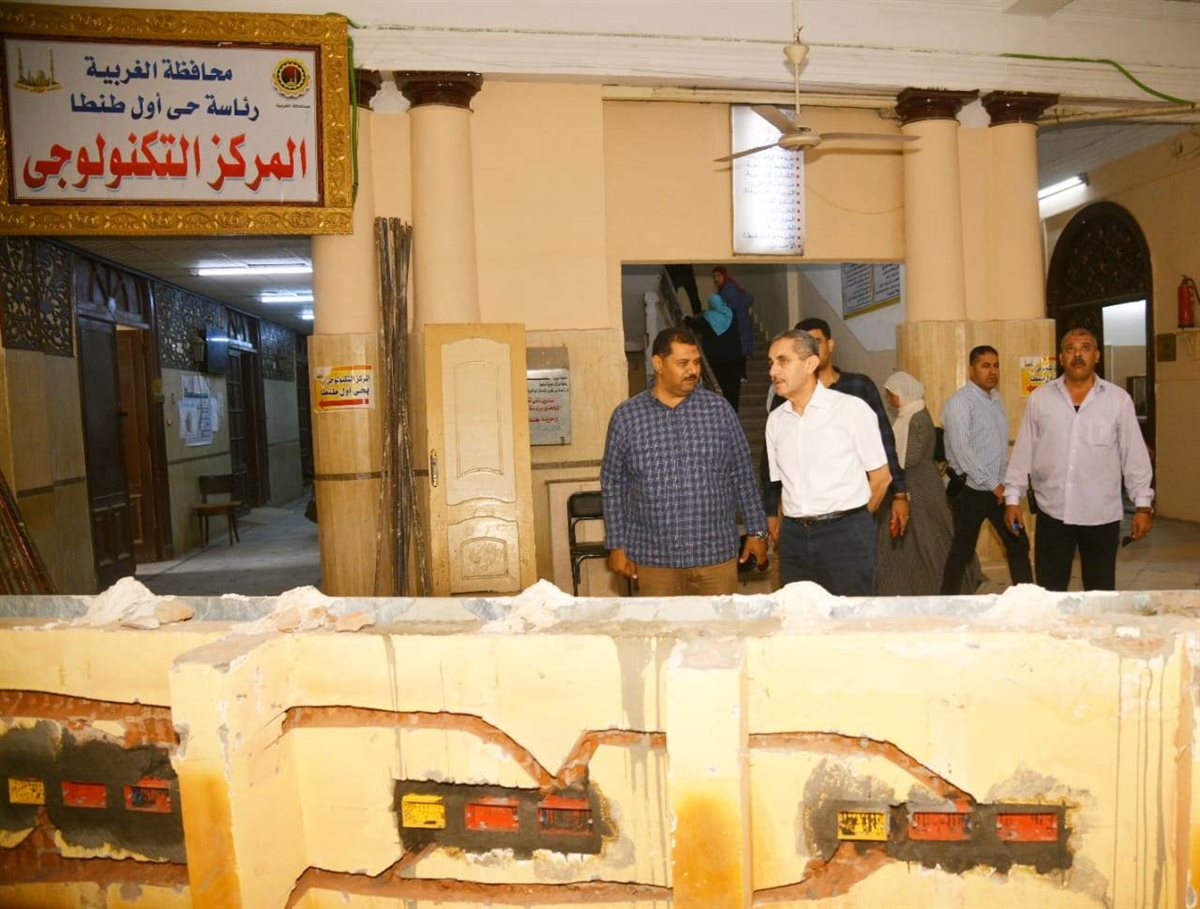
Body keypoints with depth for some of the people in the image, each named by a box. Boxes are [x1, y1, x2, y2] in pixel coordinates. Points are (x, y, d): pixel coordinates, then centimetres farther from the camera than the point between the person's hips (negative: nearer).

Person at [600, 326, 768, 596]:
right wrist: (617, 545, 1)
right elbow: (613, 485, 3)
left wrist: (756, 531, 5)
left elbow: (743, 475, 5)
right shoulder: (626, 416, -2)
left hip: (716, 553, 1)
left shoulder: (719, 409, 0)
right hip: (653, 557, 0)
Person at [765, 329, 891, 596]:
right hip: (794, 537, 4)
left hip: (845, 534, -4)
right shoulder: (775, 420, 8)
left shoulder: (851, 409, -5)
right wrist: (805, 520, 8)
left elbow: (881, 476, 2)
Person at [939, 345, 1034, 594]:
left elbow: (1001, 445, 16)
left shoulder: (996, 399, 11)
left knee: (1018, 544, 10)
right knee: (962, 551, 4)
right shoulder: (960, 402, -13)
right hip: (971, 489, -7)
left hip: (999, 488, 7)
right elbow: (961, 451, -20)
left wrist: (1004, 483, 8)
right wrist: (992, 485, -17)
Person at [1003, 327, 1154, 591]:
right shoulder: (1039, 398, 1)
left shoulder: (1118, 399, -1)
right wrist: (1013, 498, 2)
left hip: (1102, 514, 0)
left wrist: (1143, 505, -2)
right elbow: (1023, 451, 4)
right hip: (1052, 512, 1)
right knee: (1049, 592, 8)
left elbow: (1134, 455, 1)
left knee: (1101, 591, 12)